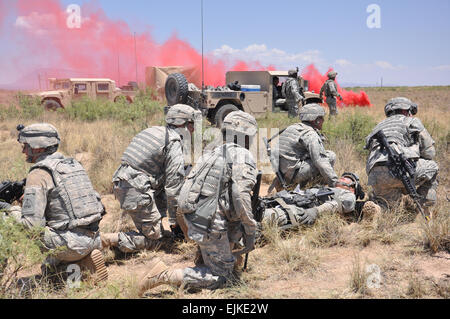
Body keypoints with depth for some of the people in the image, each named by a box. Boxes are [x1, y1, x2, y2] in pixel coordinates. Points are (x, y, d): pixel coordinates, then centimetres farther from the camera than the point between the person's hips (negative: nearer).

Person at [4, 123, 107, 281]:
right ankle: (85, 261, 11)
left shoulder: (38, 174, -10)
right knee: (48, 267, 29)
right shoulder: (74, 164, 14)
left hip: (72, 242, -8)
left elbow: (32, 224, -15)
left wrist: (14, 211, 7)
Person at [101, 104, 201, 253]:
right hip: (137, 193, -9)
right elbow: (173, 186, -12)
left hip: (120, 185, 9)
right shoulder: (174, 144, -9)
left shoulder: (154, 131, 19)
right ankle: (107, 240, -10)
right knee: (153, 239, 2)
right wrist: (174, 220, -3)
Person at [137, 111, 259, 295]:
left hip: (192, 217, 9)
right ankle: (165, 275, -10)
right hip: (210, 226, -9)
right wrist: (251, 232, -12)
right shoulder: (243, 157, -8)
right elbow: (241, 196, -20)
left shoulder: (214, 153, 16)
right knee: (221, 276, 2)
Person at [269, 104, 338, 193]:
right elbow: (320, 161, -18)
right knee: (330, 156, -7)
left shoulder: (292, 128, 16)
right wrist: (334, 183, -15)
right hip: (292, 174, -9)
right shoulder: (310, 134, -11)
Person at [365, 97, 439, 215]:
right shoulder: (412, 121, 19)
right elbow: (429, 152, 18)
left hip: (374, 176, 5)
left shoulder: (379, 126, 36)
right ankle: (424, 211, 17)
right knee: (432, 167, 22)